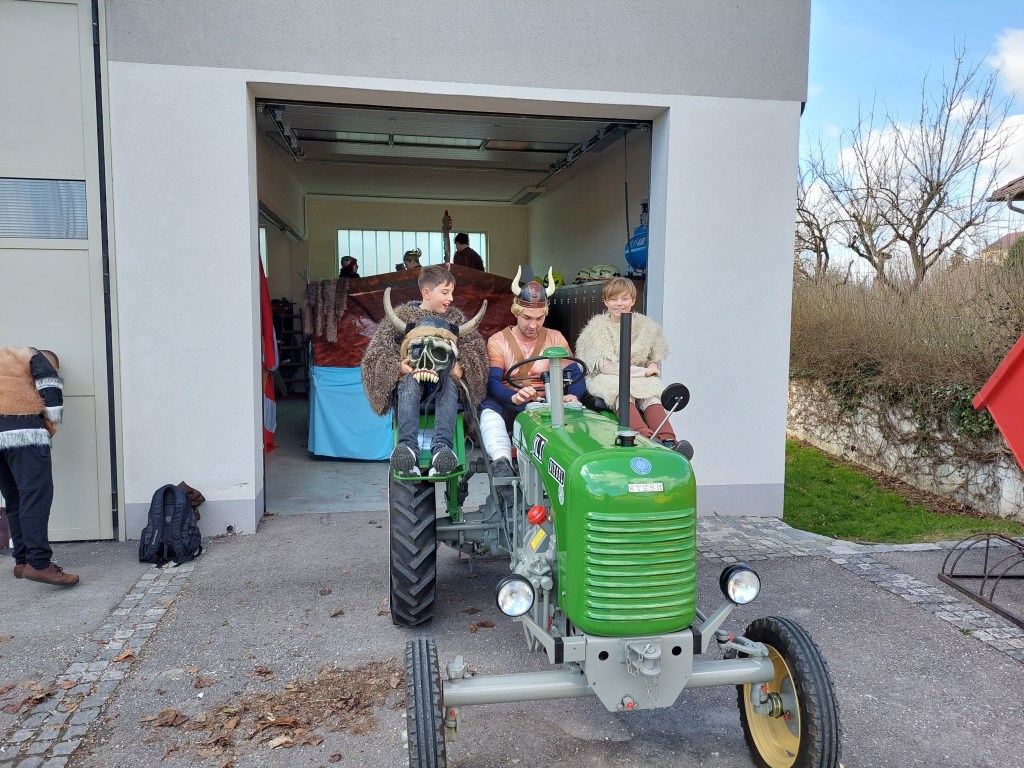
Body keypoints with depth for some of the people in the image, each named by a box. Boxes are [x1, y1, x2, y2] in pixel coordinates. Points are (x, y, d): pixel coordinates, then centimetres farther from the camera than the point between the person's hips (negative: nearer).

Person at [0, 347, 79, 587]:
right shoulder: (33, 356, 14)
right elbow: (50, 388, -2)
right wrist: (51, 424, 6)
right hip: (22, 429, -7)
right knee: (36, 495, -13)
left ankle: (22, 561, 14)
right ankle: (39, 563, -22)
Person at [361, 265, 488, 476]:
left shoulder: (455, 317, 16)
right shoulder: (403, 314, 9)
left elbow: (473, 345, 8)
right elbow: (378, 349, 2)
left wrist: (461, 366, -14)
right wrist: (397, 366, -18)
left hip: (444, 374, 1)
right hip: (411, 373, -1)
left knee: (449, 384, -33)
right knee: (409, 384, -35)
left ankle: (441, 447, -51)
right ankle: (408, 448, -51)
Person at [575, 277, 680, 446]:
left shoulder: (645, 325, 10)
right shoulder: (598, 327, -1)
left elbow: (655, 360, 17)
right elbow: (604, 366, -11)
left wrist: (652, 368, -9)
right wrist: (642, 371, -13)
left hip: (641, 380, 3)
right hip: (606, 380, -3)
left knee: (652, 396, -30)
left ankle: (668, 440, -50)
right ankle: (645, 436, -59)